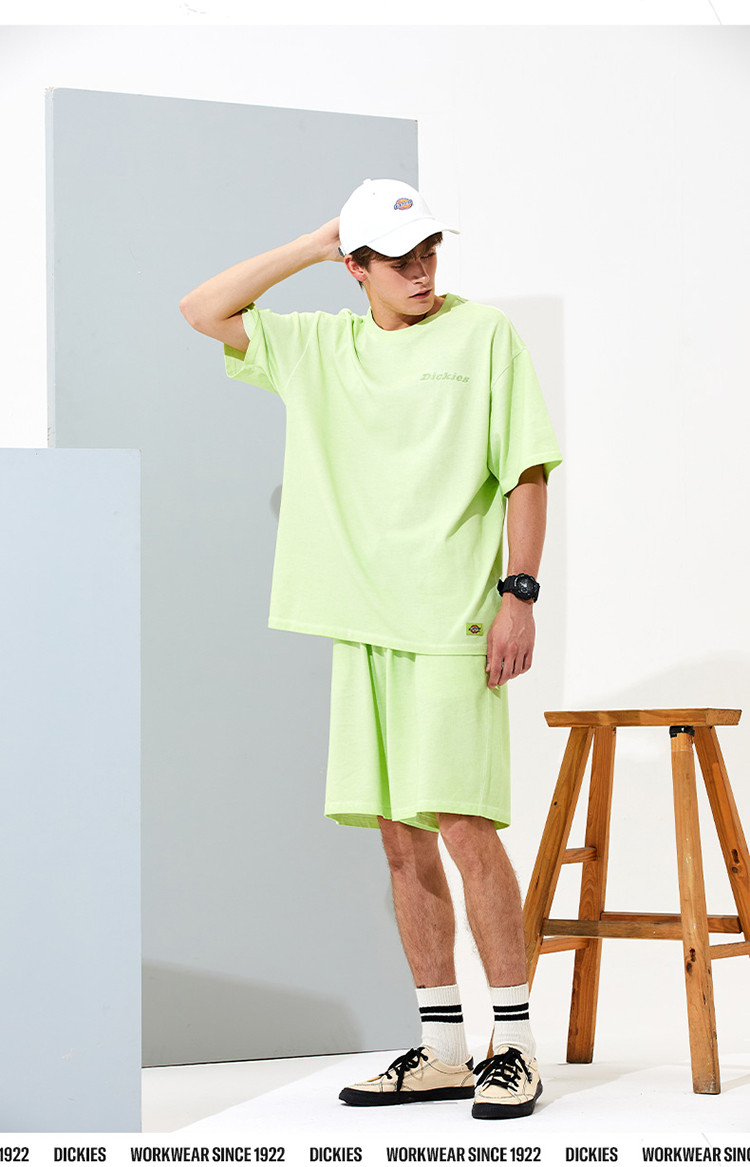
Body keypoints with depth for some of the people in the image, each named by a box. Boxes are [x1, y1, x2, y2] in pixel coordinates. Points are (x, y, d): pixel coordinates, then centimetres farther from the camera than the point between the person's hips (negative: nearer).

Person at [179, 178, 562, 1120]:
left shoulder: (483, 335, 2)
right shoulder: (323, 348, 14)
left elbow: (527, 470, -1)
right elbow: (203, 310, 15)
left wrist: (519, 593, -10)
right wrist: (312, 247, 10)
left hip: (455, 621, -5)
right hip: (366, 624, 5)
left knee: (464, 826, -11)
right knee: (400, 839, 5)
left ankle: (513, 1045, -4)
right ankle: (442, 1050, 12)